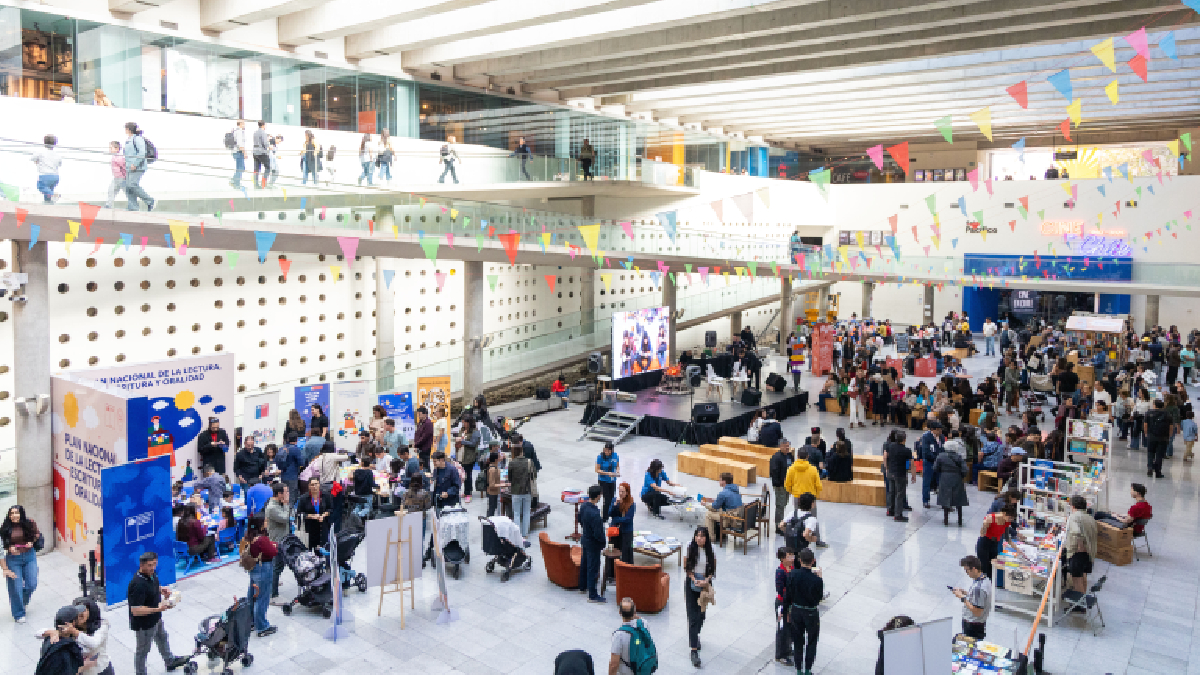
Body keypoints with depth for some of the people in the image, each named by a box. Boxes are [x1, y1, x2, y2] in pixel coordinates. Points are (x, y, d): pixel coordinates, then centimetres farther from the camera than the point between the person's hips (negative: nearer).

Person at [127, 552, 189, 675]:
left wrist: (161, 590, -4)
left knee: (163, 639, 30)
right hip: (144, 624, -10)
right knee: (143, 650, 14)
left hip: (156, 619, 10)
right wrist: (158, 609, -36)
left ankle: (170, 661, 54)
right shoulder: (138, 584, -36)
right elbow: (135, 610, -34)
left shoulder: (151, 574, -9)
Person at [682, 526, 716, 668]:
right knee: (693, 616, -6)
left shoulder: (711, 550, -8)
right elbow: (686, 567, -6)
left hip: (705, 583, 2)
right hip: (691, 583, -2)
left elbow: (713, 568, -1)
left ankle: (696, 635, 45)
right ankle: (694, 650, -6)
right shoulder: (690, 548, -11)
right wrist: (695, 580, -16)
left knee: (701, 614, 14)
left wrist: (706, 581, -14)